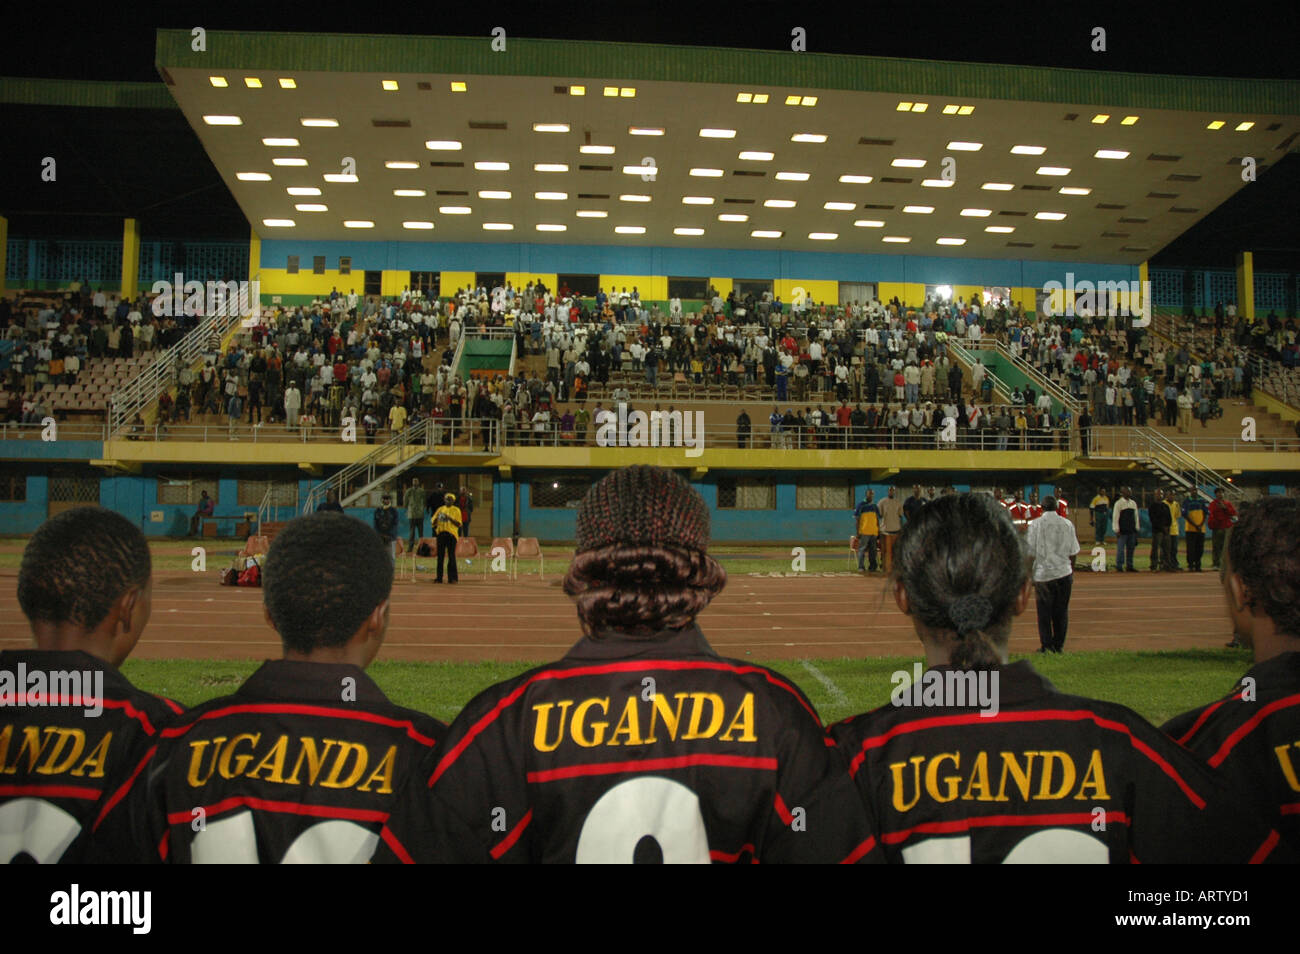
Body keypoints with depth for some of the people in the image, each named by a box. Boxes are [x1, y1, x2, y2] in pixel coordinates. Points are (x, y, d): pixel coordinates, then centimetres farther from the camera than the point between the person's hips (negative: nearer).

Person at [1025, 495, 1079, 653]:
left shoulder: (1035, 525, -6)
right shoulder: (1067, 524, 2)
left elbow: (1030, 552, -5)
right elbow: (1073, 552, 6)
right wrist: (1071, 572, 18)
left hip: (1043, 574, -2)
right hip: (1064, 573, 2)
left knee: (1044, 612, 6)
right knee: (1061, 611, 10)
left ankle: (1046, 646, 6)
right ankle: (1059, 645, 15)